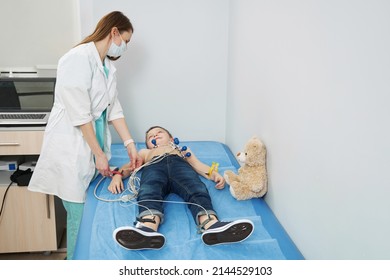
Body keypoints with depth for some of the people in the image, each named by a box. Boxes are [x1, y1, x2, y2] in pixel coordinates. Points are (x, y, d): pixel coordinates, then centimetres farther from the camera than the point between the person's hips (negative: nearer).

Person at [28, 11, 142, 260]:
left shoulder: (109, 66, 10)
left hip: (94, 144, 8)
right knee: (79, 214, 1)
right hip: (72, 147, -8)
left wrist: (130, 144, 5)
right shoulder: (78, 59, -17)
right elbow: (80, 114, -20)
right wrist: (99, 154, -16)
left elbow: (114, 108, 11)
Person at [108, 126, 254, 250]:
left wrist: (215, 175, 3)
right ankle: (147, 230, -65)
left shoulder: (183, 149, 42)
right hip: (154, 166, 0)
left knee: (197, 190, -34)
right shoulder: (145, 152, 44)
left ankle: (212, 226, -62)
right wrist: (117, 175, 2)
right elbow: (129, 166, 26)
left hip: (180, 164, 0)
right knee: (148, 193, -36)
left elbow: (198, 165, 25)